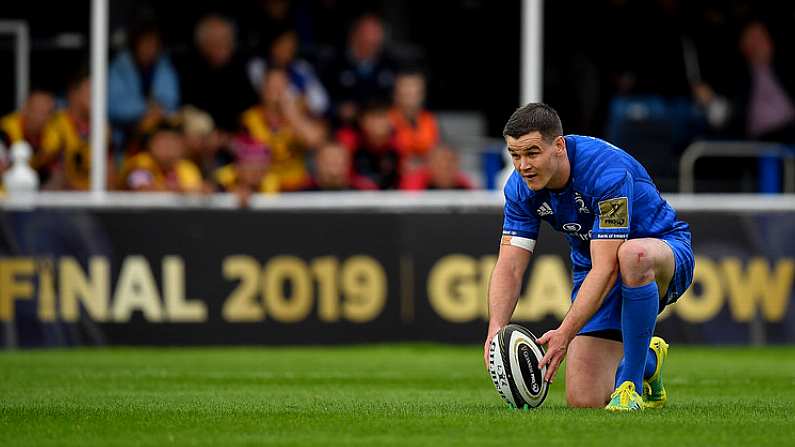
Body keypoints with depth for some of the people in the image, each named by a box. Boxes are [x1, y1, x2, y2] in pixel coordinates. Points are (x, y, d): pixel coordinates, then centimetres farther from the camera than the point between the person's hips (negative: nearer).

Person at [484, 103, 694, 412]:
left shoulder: (607, 170, -32)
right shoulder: (521, 186, -12)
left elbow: (605, 268, -36)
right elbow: (509, 267, -13)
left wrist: (564, 334, -42)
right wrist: (496, 329, -31)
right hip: (593, 270, 5)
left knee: (633, 255, -45)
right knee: (583, 400, -9)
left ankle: (631, 385, -27)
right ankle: (648, 359, 26)